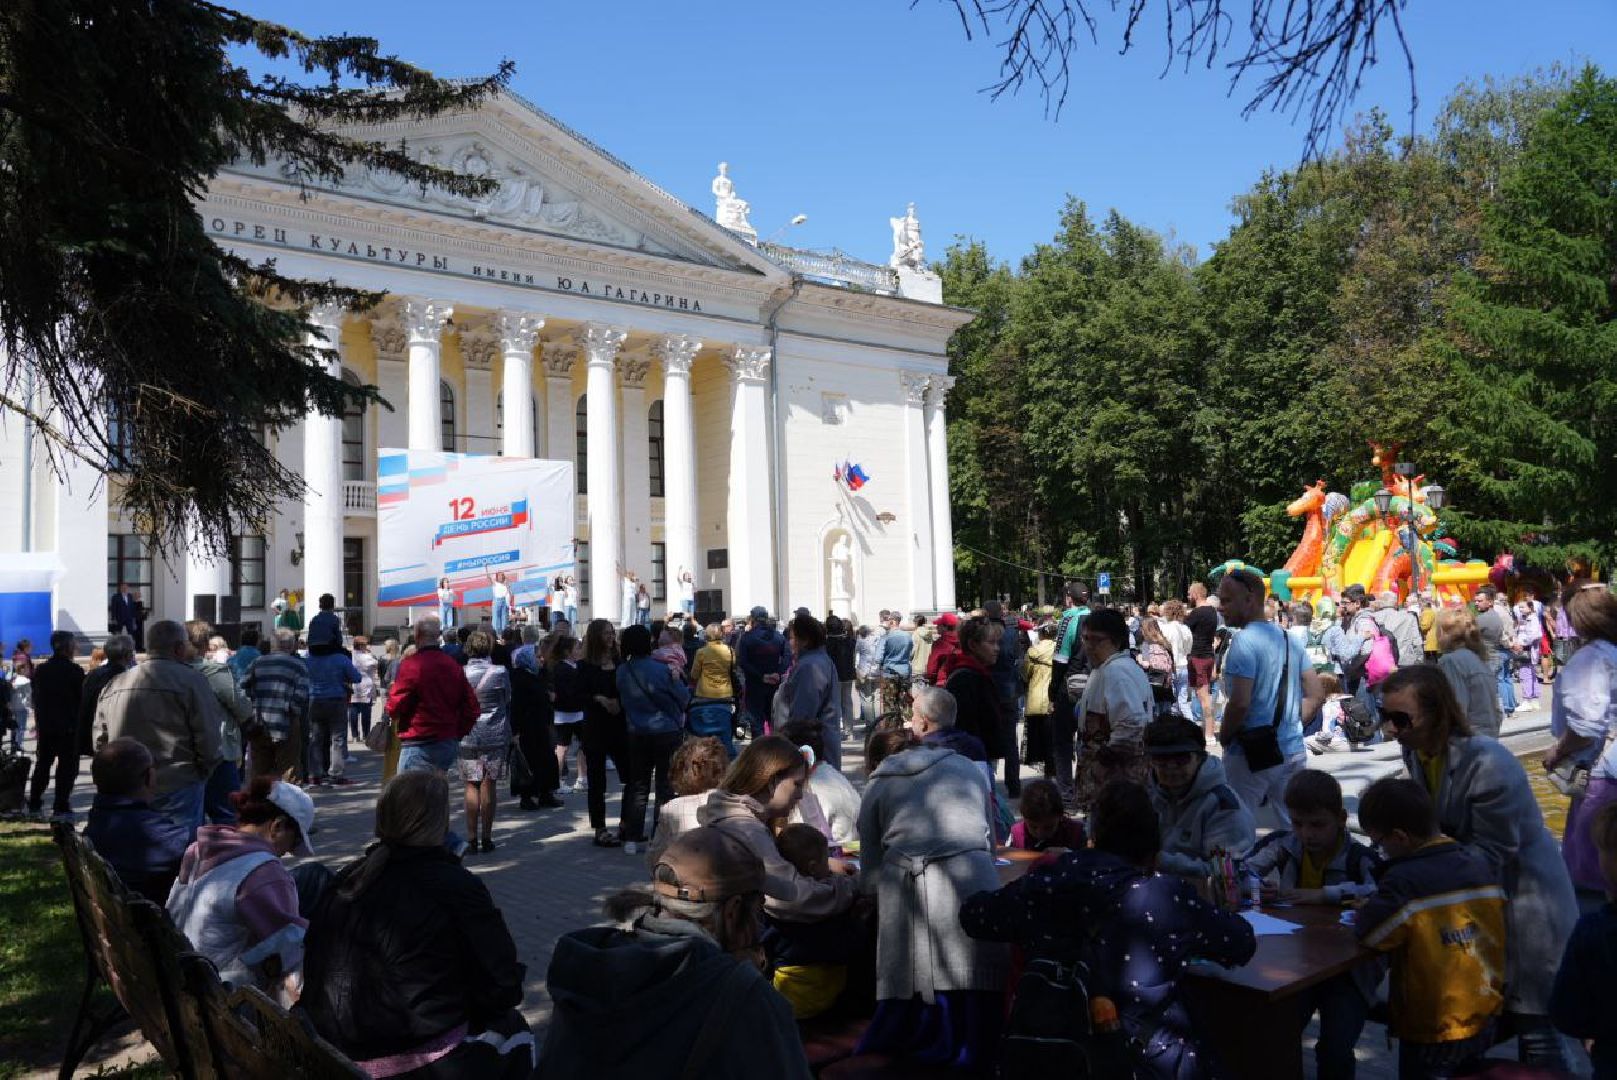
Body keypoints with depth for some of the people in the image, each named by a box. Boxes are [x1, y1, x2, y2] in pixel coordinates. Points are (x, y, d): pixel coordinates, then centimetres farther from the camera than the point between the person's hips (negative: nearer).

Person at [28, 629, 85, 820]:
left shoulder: (41, 670, 4)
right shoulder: (75, 671, -12)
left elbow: (36, 698, 11)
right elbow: (82, 699, -9)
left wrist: (39, 722, 20)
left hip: (45, 725, 5)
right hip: (69, 726, -5)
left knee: (42, 764, 17)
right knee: (67, 766, 0)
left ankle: (34, 803, 22)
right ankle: (61, 807, -2)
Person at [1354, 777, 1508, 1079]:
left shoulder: (1405, 880, -25)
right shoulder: (1483, 865, -4)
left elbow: (1370, 933, -23)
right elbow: (1500, 936, 8)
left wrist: (1369, 907, -3)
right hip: (1484, 1020, 6)